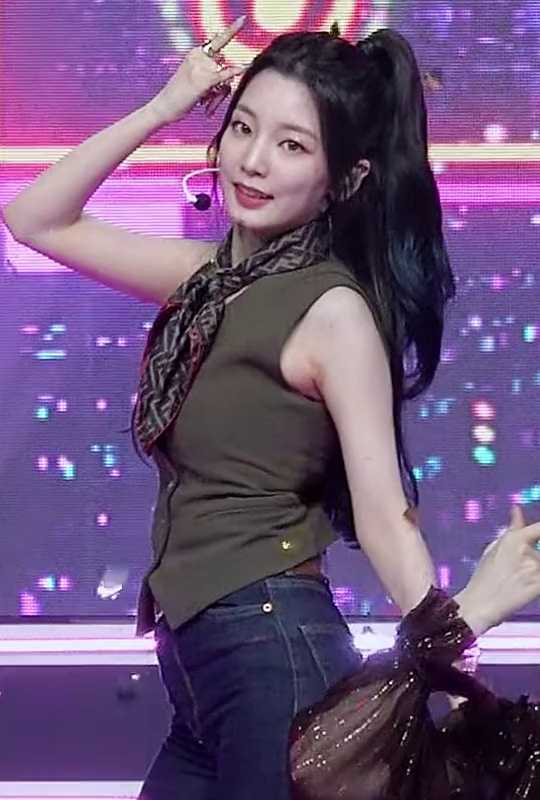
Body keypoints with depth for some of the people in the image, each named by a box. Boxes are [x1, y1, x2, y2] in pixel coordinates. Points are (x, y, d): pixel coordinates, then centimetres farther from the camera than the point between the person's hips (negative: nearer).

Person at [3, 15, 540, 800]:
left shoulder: (334, 309, -13)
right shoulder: (211, 273, 8)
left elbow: (384, 515, -17)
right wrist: (163, 108, 6)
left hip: (272, 654, -8)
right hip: (197, 657, 8)